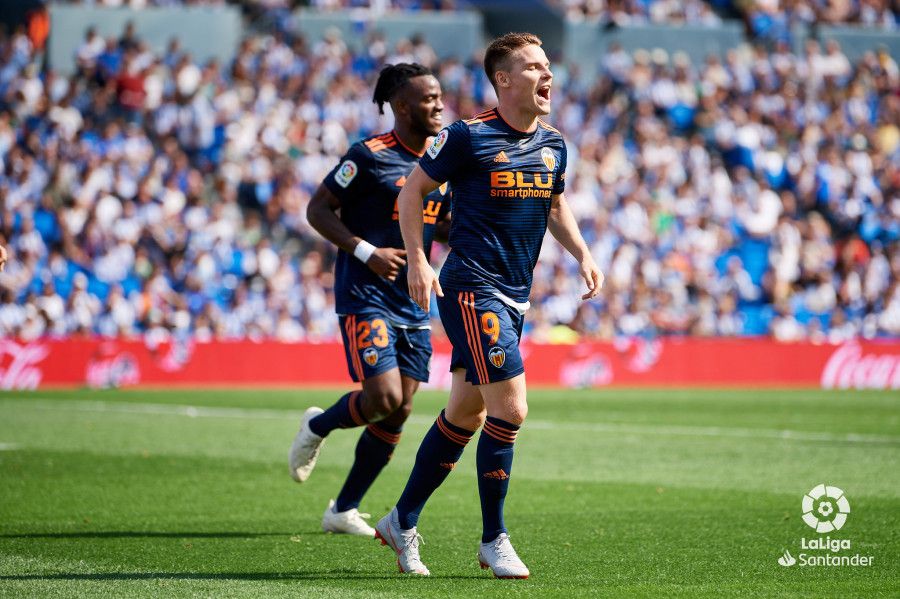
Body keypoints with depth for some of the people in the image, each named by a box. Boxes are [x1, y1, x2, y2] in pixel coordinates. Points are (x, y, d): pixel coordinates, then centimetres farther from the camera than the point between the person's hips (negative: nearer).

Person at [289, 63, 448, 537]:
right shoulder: (370, 155, -10)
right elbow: (318, 209, -7)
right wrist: (366, 252, -18)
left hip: (414, 303, 7)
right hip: (365, 297, -7)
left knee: (400, 411, 4)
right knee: (384, 399, -19)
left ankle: (344, 510, 18)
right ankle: (317, 427, 13)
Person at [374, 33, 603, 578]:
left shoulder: (553, 144, 9)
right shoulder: (468, 137, -10)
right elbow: (413, 191, -1)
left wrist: (583, 255, 11)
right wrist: (418, 261, -9)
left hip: (514, 296, 8)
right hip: (471, 286, -8)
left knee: (466, 414, 13)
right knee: (510, 410, -13)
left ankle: (403, 522, 27)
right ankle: (494, 540, -1)